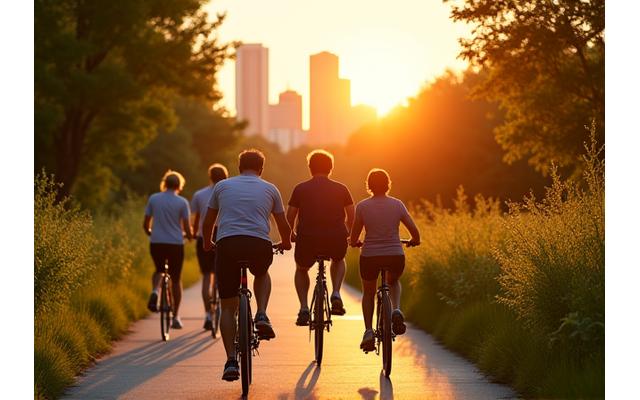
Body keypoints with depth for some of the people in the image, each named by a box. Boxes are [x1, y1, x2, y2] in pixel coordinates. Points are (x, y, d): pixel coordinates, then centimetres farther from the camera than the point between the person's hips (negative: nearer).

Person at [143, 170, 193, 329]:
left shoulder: (153, 199, 3)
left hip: (156, 243, 2)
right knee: (176, 279, 11)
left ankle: (154, 291, -5)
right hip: (176, 244, -2)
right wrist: (190, 235, 18)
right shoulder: (182, 202, -3)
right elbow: (187, 228, -4)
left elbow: (146, 225, 5)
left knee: (159, 270, 27)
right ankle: (175, 317, 11)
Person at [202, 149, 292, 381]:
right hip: (259, 245, 0)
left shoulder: (222, 186, 19)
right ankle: (262, 315, 10)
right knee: (261, 274, 36)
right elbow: (283, 225, 24)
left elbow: (208, 222, 25)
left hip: (227, 244, 0)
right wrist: (285, 243, 45)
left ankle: (231, 361, -2)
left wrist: (207, 243, 43)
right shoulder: (269, 189, 18)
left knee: (228, 307, 9)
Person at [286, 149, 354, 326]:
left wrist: (290, 236, 25)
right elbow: (352, 217, 10)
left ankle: (304, 308, 11)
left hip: (308, 240, -1)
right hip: (336, 241, 1)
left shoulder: (300, 189, 7)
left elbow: (289, 217, 7)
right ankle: (336, 294, 12)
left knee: (301, 269, 29)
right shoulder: (341, 189, 10)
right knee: (338, 261, 36)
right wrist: (352, 237, 26)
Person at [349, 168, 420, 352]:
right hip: (396, 256, 1)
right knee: (394, 282, 33)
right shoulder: (397, 204, 1)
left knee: (368, 293, 25)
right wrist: (414, 241, 24)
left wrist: (354, 242, 25)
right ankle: (396, 311, 5)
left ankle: (368, 331, 9)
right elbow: (415, 232, 2)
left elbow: (354, 238, 2)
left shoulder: (362, 206, -2)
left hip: (370, 256, -1)